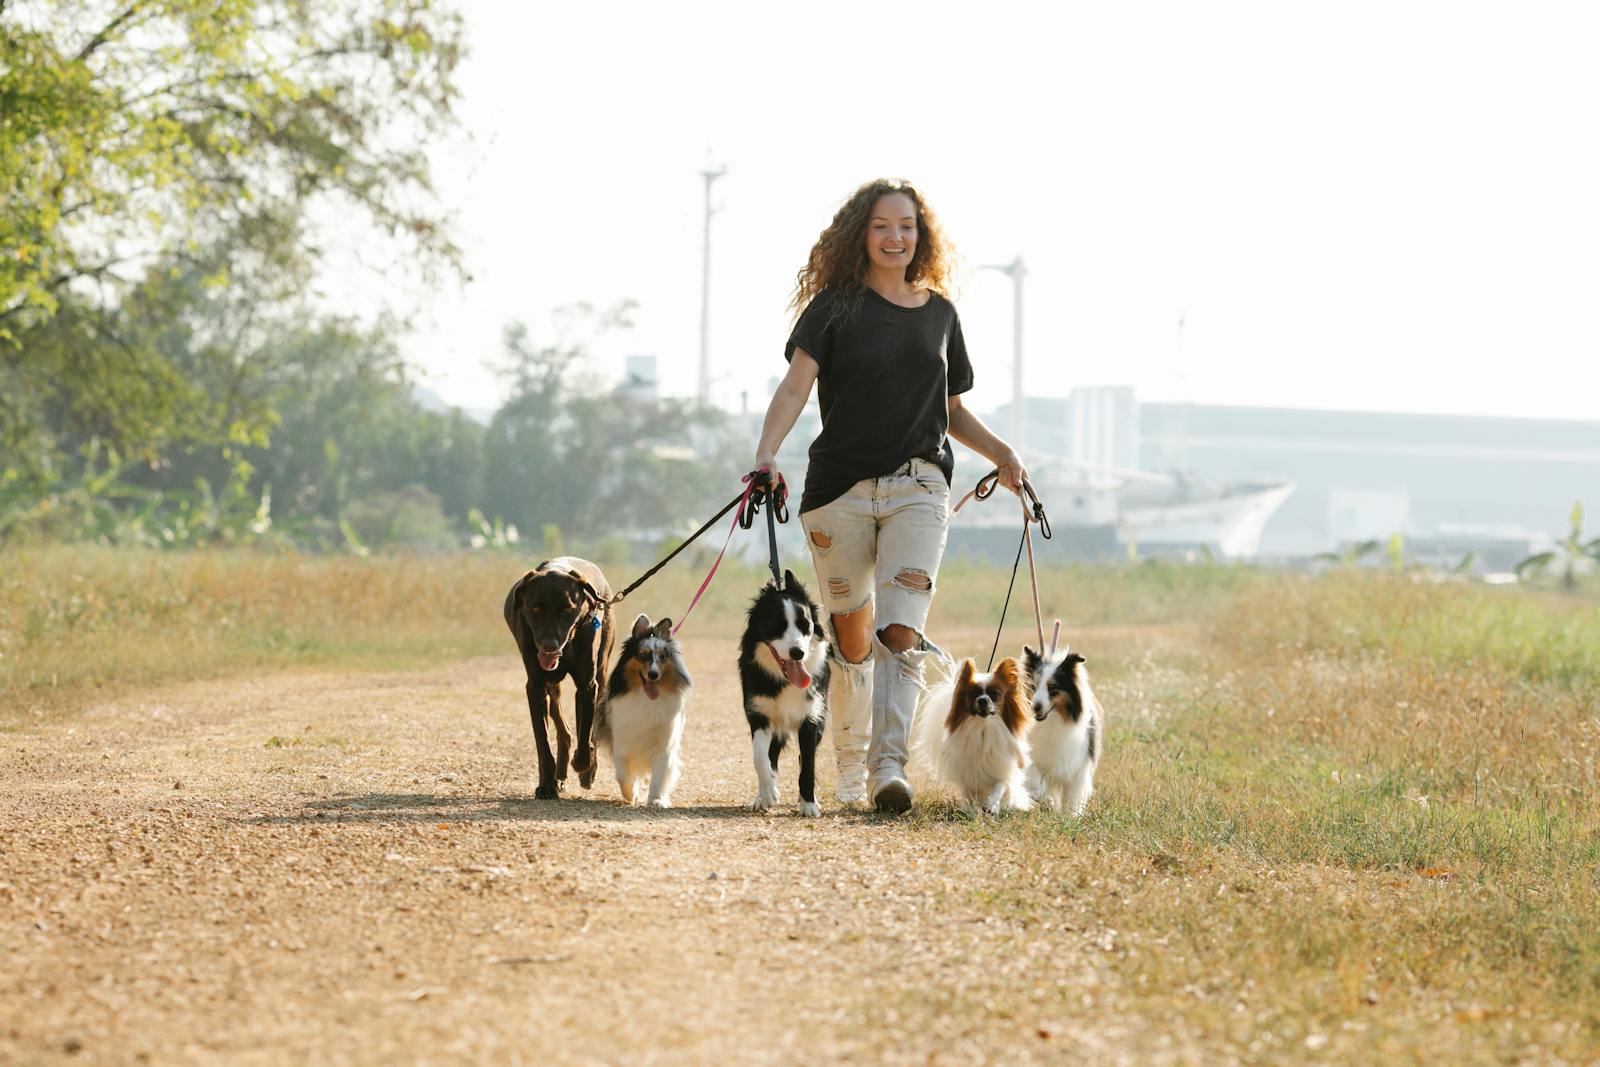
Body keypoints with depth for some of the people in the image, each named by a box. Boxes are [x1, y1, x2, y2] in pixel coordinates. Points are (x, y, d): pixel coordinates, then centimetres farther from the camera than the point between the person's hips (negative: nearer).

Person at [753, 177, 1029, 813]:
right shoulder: (835, 306, 3)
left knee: (901, 632, -16)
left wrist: (1000, 453, 9)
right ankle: (849, 767, 23)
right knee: (852, 637, 7)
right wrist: (767, 455, -25)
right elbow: (796, 386, -10)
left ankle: (889, 767, -23)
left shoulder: (939, 313, 14)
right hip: (839, 488, -1)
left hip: (918, 487, 1)